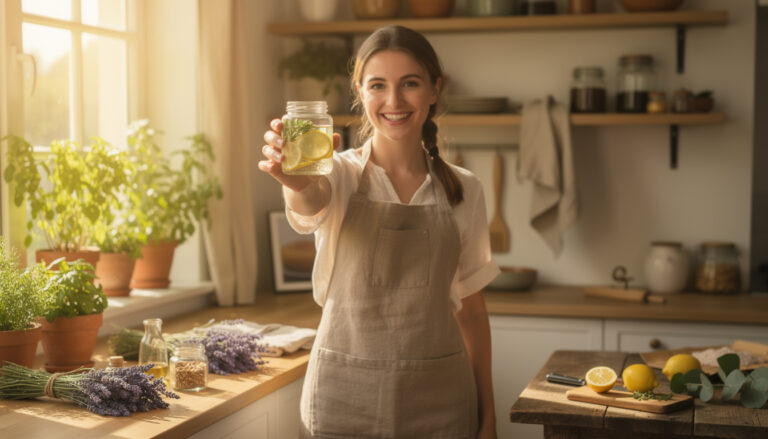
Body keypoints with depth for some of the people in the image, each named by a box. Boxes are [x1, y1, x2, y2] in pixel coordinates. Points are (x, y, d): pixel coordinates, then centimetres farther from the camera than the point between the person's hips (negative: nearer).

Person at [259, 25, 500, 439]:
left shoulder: (463, 190, 3)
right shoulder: (341, 174, -4)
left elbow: (470, 309, 7)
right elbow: (311, 202, -28)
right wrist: (297, 183, -51)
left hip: (440, 402, 2)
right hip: (345, 398, -1)